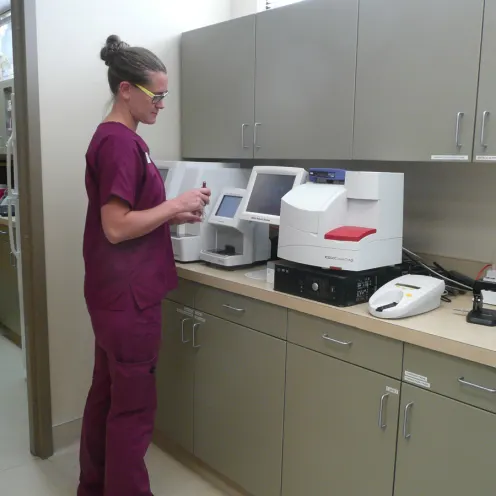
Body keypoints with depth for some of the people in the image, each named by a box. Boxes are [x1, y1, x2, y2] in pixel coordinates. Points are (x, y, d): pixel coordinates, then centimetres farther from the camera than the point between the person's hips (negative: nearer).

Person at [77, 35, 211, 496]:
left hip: (113, 293, 10)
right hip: (128, 295, -10)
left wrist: (173, 214, 7)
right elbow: (116, 227, -22)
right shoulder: (120, 142, -18)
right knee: (133, 405, 3)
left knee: (107, 393, 20)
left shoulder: (115, 138, 13)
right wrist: (176, 205, -14)